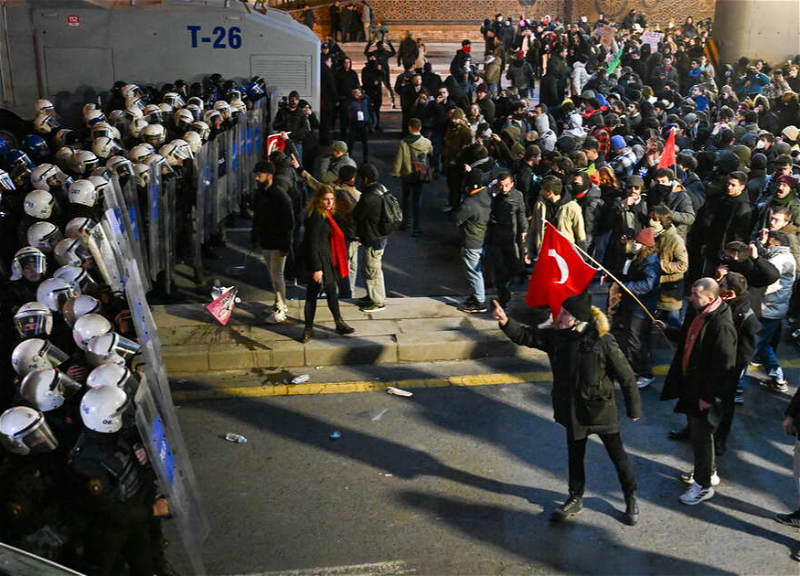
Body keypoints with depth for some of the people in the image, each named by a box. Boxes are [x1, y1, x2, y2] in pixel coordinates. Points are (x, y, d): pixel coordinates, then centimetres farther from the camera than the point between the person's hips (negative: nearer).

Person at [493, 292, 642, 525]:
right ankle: (575, 499, 39)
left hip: (601, 410, -4)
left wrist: (634, 409, -8)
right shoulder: (556, 336, -8)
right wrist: (505, 321, -20)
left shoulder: (602, 341, -23)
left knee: (618, 456, 13)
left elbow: (626, 376, -15)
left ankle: (631, 499, 36)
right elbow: (525, 336, -2)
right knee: (575, 456, 19)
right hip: (573, 410, 4)